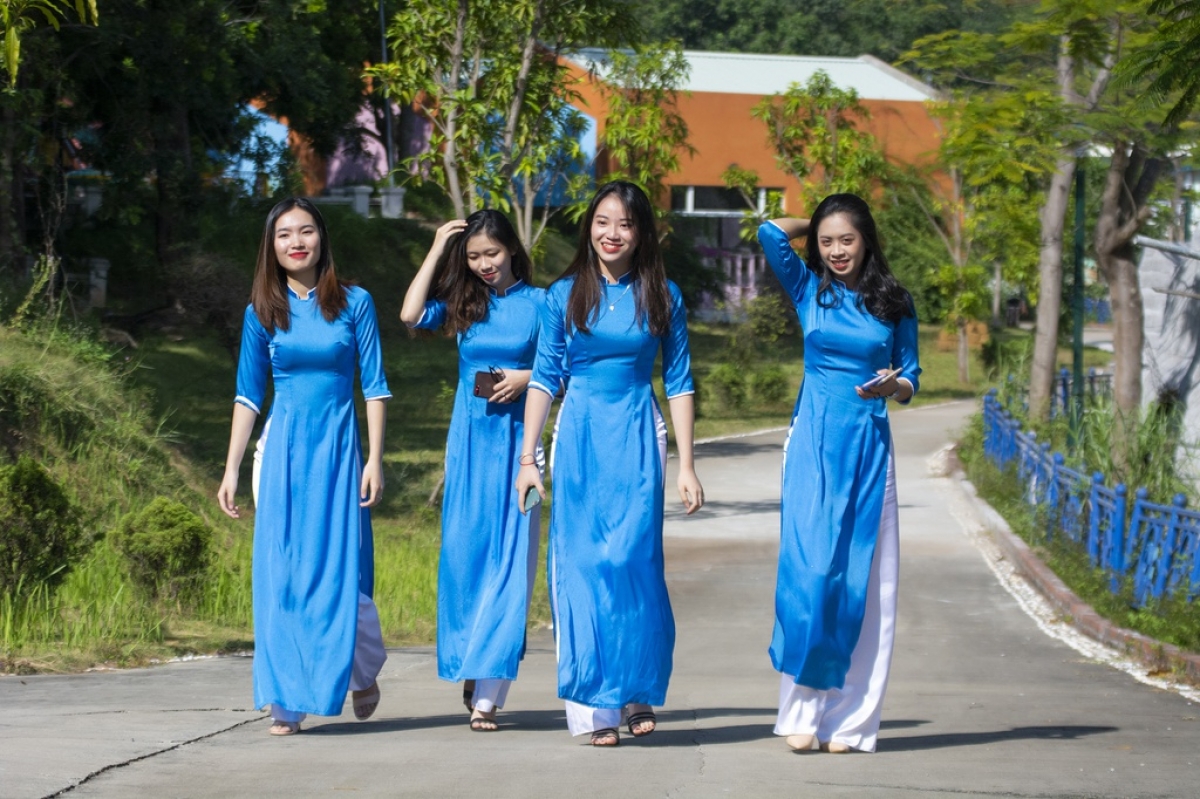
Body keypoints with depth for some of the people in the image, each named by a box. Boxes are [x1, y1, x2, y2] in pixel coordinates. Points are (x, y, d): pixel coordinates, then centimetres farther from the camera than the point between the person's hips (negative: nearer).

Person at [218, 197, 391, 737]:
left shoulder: (353, 303, 2)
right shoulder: (263, 312, 6)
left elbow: (374, 385, 2)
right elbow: (249, 394, 10)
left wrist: (375, 458, -5)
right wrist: (231, 469, 5)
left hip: (338, 449, -1)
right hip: (282, 450, 2)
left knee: (341, 571, -3)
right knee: (281, 573, -2)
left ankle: (364, 672, 24)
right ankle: (286, 702, 3)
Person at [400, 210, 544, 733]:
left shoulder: (538, 303, 2)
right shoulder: (463, 304, 9)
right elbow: (411, 316, -8)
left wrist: (528, 377, -14)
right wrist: (436, 251, -3)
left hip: (518, 439, -3)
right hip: (469, 440, 3)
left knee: (510, 559, -6)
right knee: (464, 553, 3)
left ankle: (488, 693, -7)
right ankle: (470, 665, 19)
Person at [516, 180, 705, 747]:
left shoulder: (661, 296, 5)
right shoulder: (564, 295, 5)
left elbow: (678, 382, 6)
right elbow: (544, 378, 8)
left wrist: (686, 466, 2)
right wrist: (528, 457, 3)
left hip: (636, 437, -1)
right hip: (578, 439, 1)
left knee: (633, 557, -11)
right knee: (579, 564, -3)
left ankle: (639, 690, 5)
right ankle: (594, 707, 2)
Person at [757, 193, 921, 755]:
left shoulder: (894, 304, 8)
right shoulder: (809, 290, 7)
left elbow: (910, 381, 11)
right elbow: (769, 233, -6)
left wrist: (891, 386, -10)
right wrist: (813, 223, 10)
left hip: (868, 445, 1)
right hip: (814, 441, -1)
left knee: (862, 578, -1)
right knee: (807, 570, -9)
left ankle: (848, 719, 3)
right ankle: (802, 711, -4)